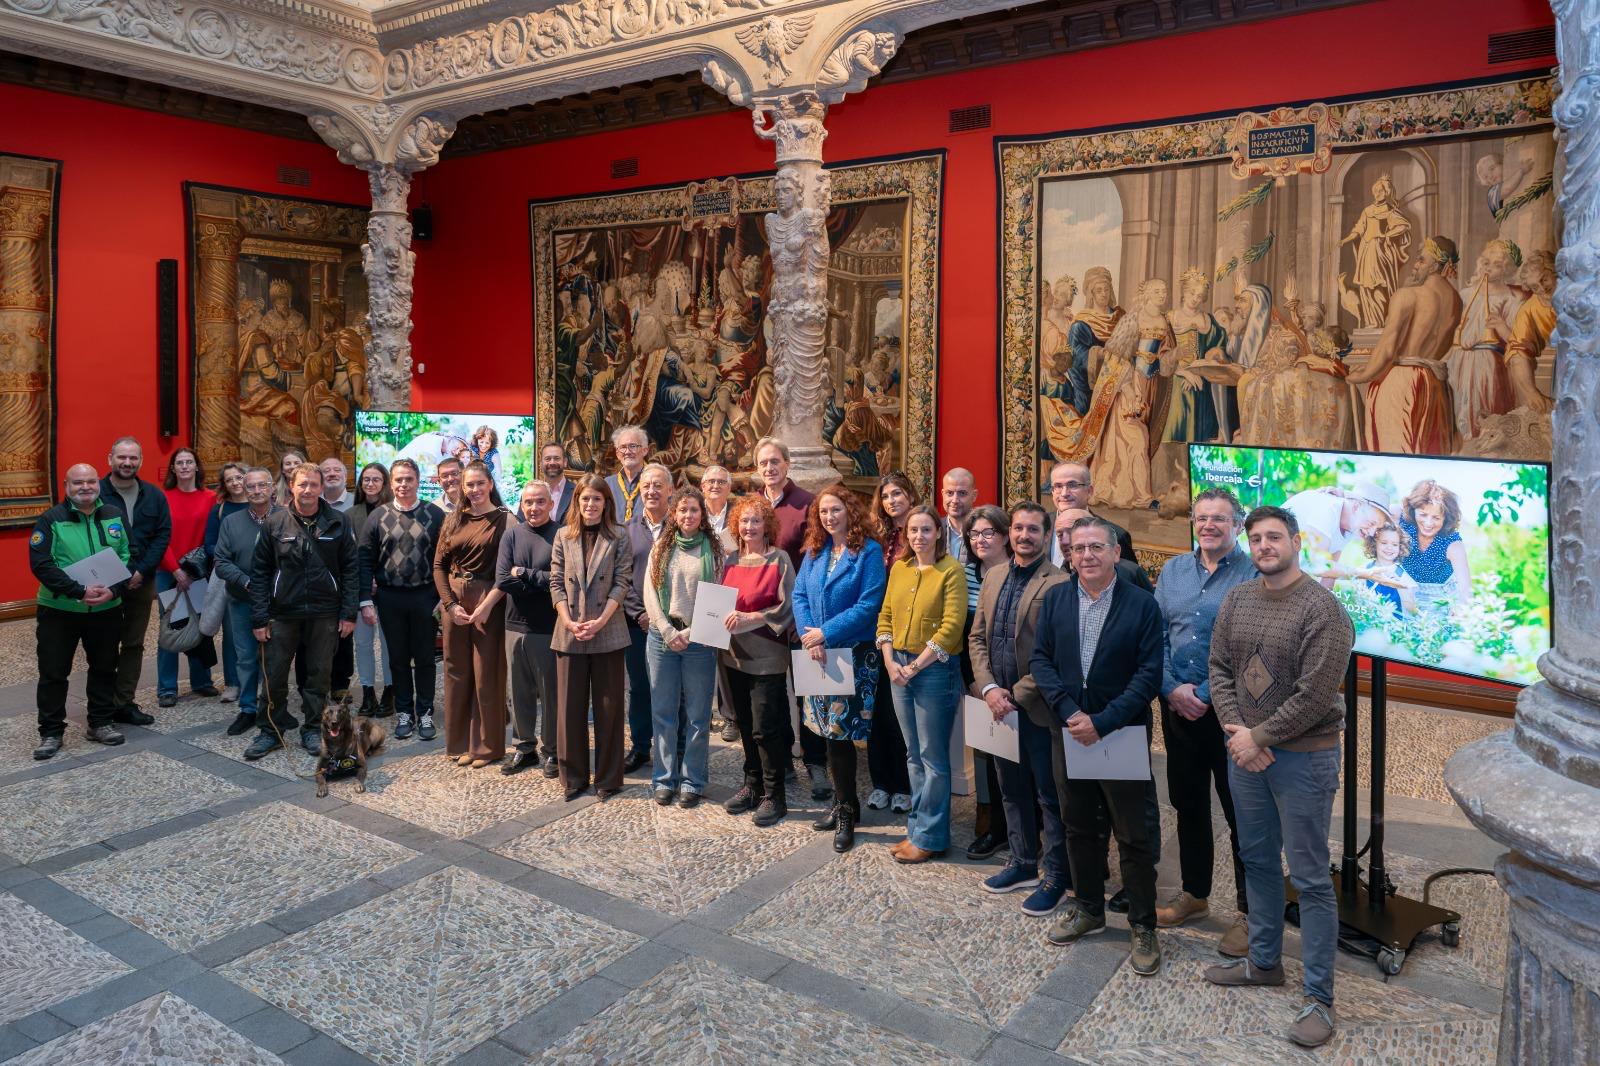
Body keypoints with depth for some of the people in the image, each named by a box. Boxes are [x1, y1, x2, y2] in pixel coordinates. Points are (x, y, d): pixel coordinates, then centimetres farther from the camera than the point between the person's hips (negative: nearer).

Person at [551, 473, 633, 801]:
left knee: (608, 706, 5)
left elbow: (621, 583, -5)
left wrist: (600, 621, -14)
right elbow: (556, 582, 4)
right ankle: (573, 777, 17)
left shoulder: (619, 538, 1)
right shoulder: (563, 536, 7)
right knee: (570, 707, 6)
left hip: (607, 633, -2)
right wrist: (569, 622, -9)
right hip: (569, 633, 2)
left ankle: (608, 777, 15)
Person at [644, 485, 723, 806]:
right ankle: (664, 779, 17)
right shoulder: (661, 548, 8)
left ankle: (692, 782, 13)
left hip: (699, 639, -2)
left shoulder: (713, 549, 2)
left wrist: (690, 633, -11)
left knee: (697, 715, 3)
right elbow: (650, 593, 3)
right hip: (662, 636, 2)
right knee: (664, 712, 6)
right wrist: (668, 632, -9)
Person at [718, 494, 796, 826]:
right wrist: (724, 619, -3)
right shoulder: (731, 562, 10)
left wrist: (748, 618, -20)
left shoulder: (779, 559, -7)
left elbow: (786, 608, -12)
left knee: (765, 728, -3)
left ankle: (774, 795, 9)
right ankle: (752, 784, 27)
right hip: (735, 655, 6)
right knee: (744, 724, 14)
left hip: (766, 656, -6)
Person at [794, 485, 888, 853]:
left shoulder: (869, 551, -8)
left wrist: (825, 633, -17)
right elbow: (799, 595, 6)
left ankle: (846, 810, 9)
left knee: (840, 731, -5)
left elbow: (868, 605, -15)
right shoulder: (813, 552, 10)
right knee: (831, 731, 9)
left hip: (854, 653, -5)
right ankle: (843, 804, 22)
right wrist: (808, 635, -11)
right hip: (818, 654, 5)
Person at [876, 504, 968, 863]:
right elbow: (886, 615, 11)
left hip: (935, 669, -6)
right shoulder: (899, 568, 9)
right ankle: (917, 827, 26)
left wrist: (915, 666, -14)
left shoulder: (951, 570, -10)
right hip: (898, 668, 6)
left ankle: (930, 837, 13)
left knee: (933, 756, 3)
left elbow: (952, 626, -15)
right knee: (914, 754, 15)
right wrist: (889, 660, -2)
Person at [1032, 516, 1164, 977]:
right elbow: (1041, 659, 1)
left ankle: (1143, 926, 20)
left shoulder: (1142, 604, -9)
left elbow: (1149, 674, -12)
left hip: (1122, 734, -4)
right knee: (1079, 827, 16)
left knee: (1133, 835, 5)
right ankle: (1088, 908, 34)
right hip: (1070, 731, 4)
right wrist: (1068, 712, -12)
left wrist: (1102, 723, -18)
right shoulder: (1054, 599, 2)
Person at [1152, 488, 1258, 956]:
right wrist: (1172, 688, -7)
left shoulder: (1252, 574, -9)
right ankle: (1194, 894, 32)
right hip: (1177, 706, 5)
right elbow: (1156, 636, 5)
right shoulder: (1173, 570, 8)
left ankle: (1249, 912, 17)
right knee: (1187, 802, 15)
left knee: (1240, 810, 3)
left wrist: (1205, 694, -16)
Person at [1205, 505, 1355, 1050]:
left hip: (1302, 756, -6)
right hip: (1246, 750, 6)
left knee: (1309, 877, 2)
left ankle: (1318, 997, 13)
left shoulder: (1321, 607, -15)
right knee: (1257, 861, 19)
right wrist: (1235, 730, -8)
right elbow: (1219, 668, 5)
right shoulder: (1236, 599, 5)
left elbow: (1314, 695, -19)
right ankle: (1263, 960, 36)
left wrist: (1259, 738, -14)